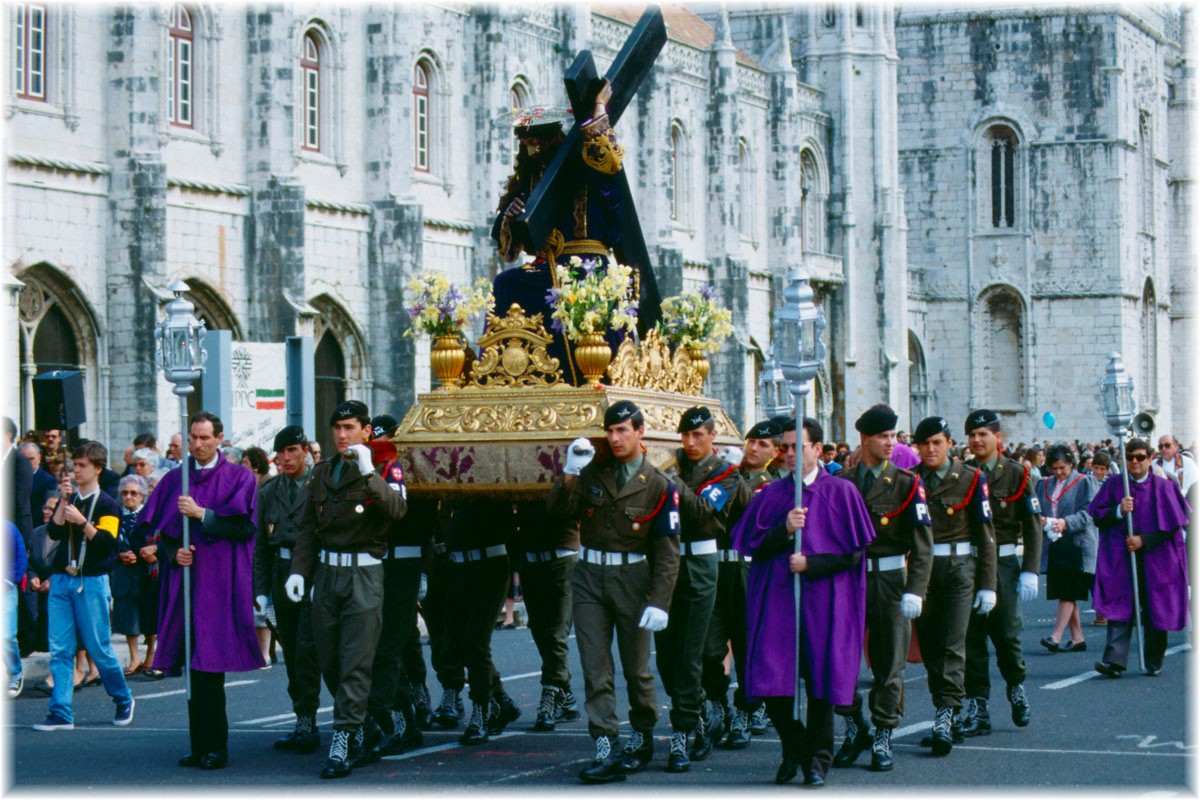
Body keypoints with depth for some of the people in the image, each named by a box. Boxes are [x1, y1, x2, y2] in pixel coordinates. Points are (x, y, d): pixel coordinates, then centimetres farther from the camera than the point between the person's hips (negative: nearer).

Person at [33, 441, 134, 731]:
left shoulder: (107, 505, 0)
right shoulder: (68, 500, 14)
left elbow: (106, 542, -11)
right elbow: (54, 532, 0)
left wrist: (82, 521, -22)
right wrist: (64, 500, -8)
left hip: (91, 582, -4)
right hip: (61, 580, 4)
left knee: (99, 647, 0)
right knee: (59, 650, -2)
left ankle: (124, 700, 21)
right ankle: (61, 713, -2)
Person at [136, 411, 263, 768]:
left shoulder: (238, 478, 2)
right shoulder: (175, 480, 13)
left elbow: (244, 527, -8)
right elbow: (158, 529, 14)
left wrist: (201, 514, -13)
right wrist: (174, 554, -5)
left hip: (221, 582, -4)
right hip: (185, 579, 4)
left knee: (210, 664, -9)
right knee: (193, 666, 3)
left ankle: (214, 747, -4)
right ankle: (201, 746, 8)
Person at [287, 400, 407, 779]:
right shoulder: (322, 474, 14)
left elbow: (396, 509, -21)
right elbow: (308, 528, 15)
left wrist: (368, 473, -28)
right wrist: (299, 571, 4)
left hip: (364, 575, -5)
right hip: (327, 573, 6)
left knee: (355, 663, -8)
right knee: (328, 661, 9)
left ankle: (343, 742, -9)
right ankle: (361, 727, 27)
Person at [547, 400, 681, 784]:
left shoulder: (658, 485, -3)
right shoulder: (592, 472, 5)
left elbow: (667, 550, -5)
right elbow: (558, 512, -2)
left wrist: (659, 601, -13)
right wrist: (569, 473, -16)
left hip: (631, 578, -2)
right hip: (589, 578, 2)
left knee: (636, 668, 8)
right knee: (596, 670, -3)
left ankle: (642, 736, 28)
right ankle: (605, 750, -4)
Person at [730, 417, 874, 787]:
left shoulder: (841, 492, 3)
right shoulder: (771, 495, 11)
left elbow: (854, 552, -1)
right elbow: (752, 546, 7)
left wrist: (811, 564, -11)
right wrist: (785, 530, -9)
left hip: (824, 600, -2)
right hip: (777, 600, 2)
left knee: (821, 680, 0)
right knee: (772, 680, -5)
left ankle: (817, 759, 13)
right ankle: (794, 749, 17)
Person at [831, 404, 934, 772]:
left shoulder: (906, 483, 0)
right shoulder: (840, 483, 7)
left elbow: (923, 545, -3)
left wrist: (914, 591, -13)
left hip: (890, 580, -1)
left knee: (889, 663, 1)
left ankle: (882, 738, 11)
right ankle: (854, 727, 14)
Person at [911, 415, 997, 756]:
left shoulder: (971, 479, 0)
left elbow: (985, 534, 0)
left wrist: (988, 585, -4)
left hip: (959, 567, -3)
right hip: (921, 570, 3)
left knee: (953, 646, -11)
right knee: (930, 648, 6)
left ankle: (945, 717, -15)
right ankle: (948, 721, 15)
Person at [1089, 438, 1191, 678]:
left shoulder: (1163, 487, 2)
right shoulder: (1113, 486, 7)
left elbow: (1171, 524, -3)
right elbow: (1098, 518, 5)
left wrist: (1144, 540, -12)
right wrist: (1118, 511, -14)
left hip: (1155, 558, 0)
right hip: (1121, 558, 0)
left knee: (1154, 611, 4)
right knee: (1120, 608, -12)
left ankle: (1154, 663, 16)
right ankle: (1115, 661, -21)